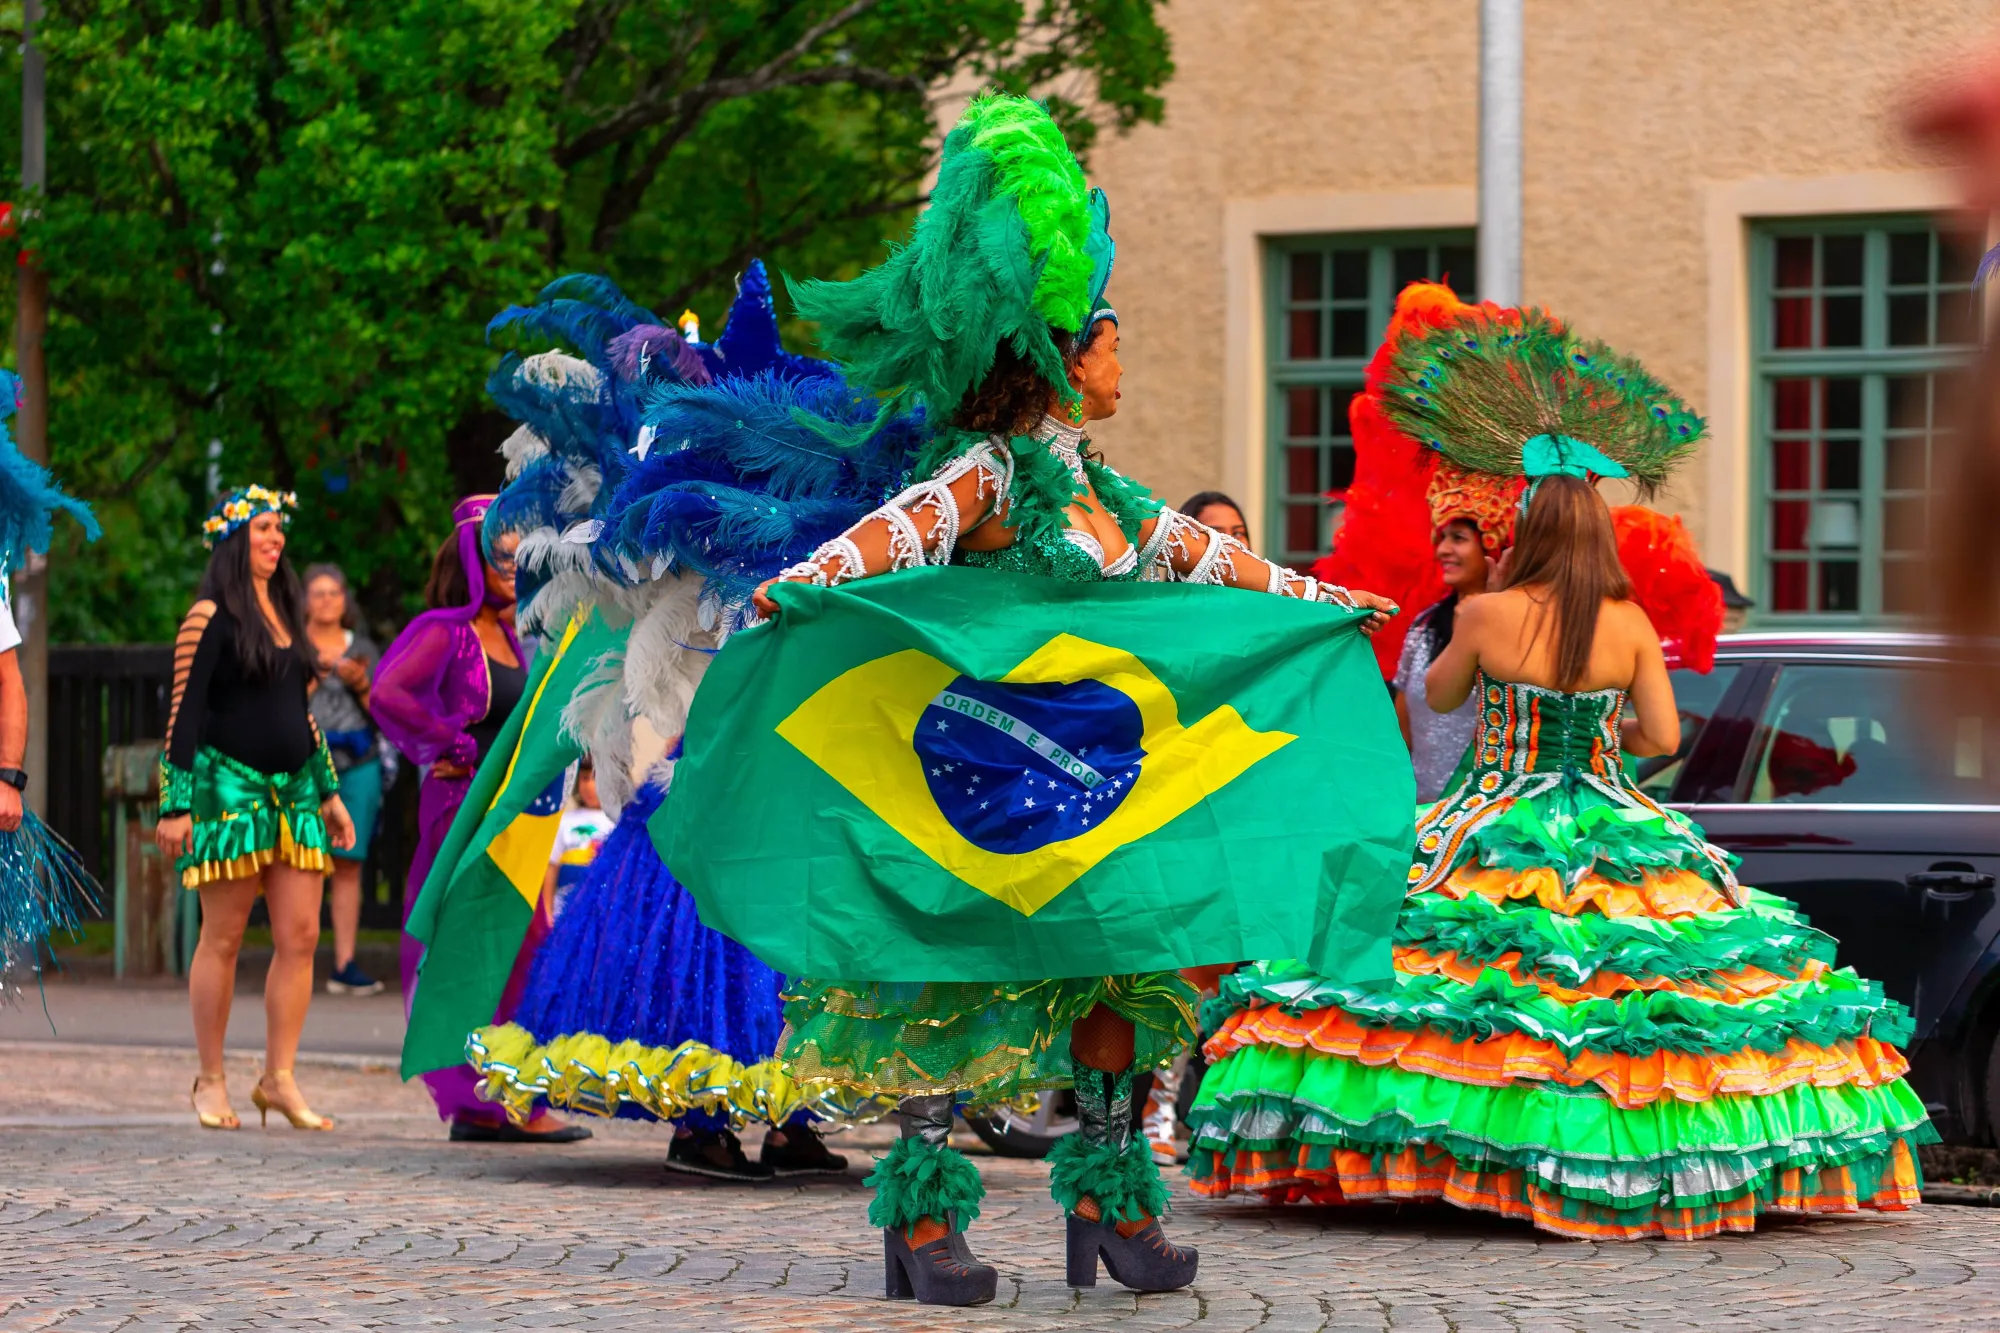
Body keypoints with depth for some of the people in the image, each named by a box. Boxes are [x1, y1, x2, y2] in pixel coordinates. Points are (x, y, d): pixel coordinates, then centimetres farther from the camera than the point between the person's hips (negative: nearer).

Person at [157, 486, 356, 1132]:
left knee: (300, 938, -2)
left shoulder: (284, 612, 17)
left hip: (293, 789, 7)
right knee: (223, 938, -2)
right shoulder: (211, 617, -5)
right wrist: (176, 805, -14)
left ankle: (279, 1078, 3)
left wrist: (329, 791, 20)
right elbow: (183, 713, -8)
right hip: (229, 784, -7)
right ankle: (210, 1082, 5)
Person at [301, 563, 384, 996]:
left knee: (349, 863, -1)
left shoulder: (362, 648, 15)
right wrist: (314, 673, -12)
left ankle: (345, 964, 0)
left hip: (358, 765, 3)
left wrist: (360, 684, -4)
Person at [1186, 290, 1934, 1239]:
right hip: (1609, 828, 2)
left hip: (1495, 831, -2)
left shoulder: (1486, 615, -8)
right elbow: (1664, 737, -1)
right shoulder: (1634, 624, -4)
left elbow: (1438, 696, 9)